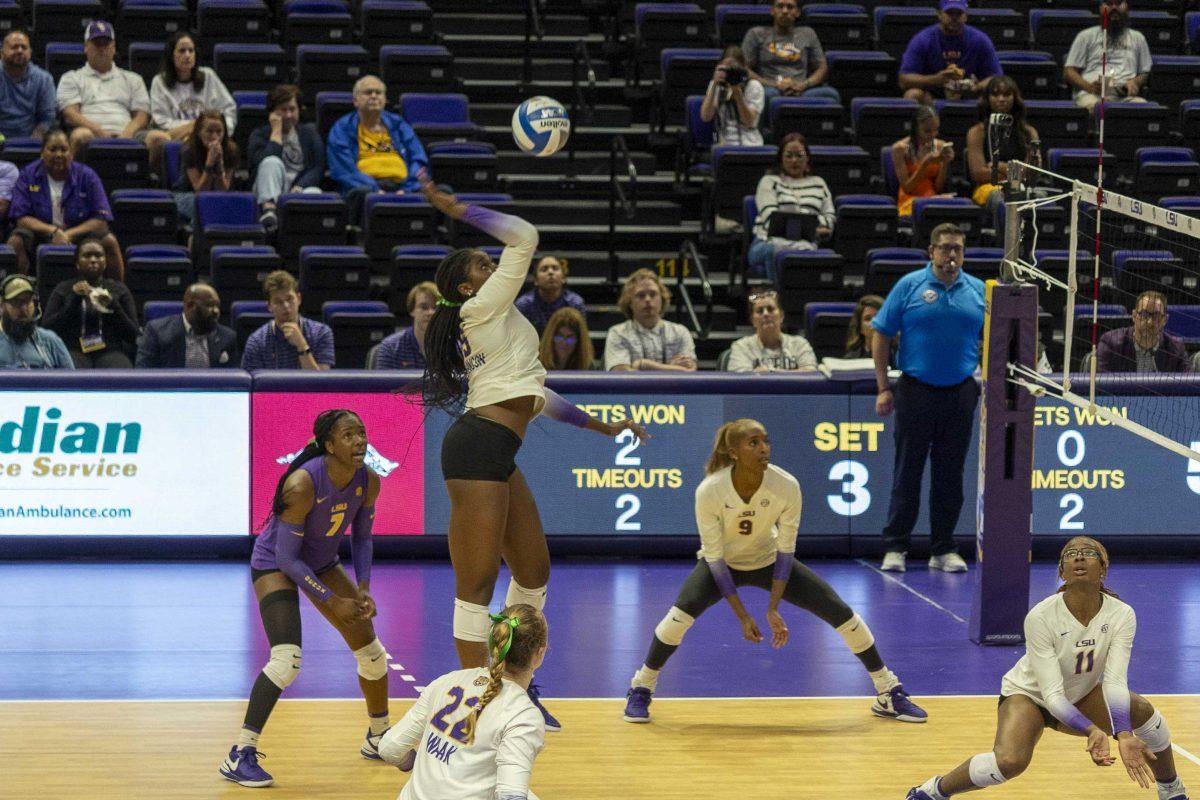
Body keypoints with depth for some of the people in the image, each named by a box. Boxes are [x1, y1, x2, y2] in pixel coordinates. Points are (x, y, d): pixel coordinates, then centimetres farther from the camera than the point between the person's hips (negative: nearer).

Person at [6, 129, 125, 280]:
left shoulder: (86, 176, -3)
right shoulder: (28, 175, -3)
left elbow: (101, 220, -8)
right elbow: (21, 219, -9)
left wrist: (69, 235, -22)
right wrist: (54, 231, -25)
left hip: (78, 235, 0)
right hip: (40, 236, 0)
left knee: (110, 241, -26)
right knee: (16, 241, -30)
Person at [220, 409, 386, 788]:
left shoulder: (368, 482, -14)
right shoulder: (301, 485, -34)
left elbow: (361, 537, 3)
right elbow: (287, 557, -27)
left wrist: (362, 588, -11)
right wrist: (332, 601, -23)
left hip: (322, 563, 7)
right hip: (275, 563, -7)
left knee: (372, 651, 8)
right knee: (287, 660, -25)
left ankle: (378, 739, 32)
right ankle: (239, 756, -17)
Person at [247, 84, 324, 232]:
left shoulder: (309, 132, 19)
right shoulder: (259, 135, 12)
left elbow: (319, 167, 7)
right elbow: (263, 162, -10)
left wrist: (299, 187, -11)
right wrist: (276, 132, -3)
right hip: (272, 193, -1)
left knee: (313, 193, -34)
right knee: (272, 163, -30)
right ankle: (269, 209, -51)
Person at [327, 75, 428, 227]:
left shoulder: (398, 125, 25)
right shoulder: (342, 129, 15)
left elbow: (419, 160, 15)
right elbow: (343, 170, 1)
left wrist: (406, 190, -6)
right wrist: (376, 190, -14)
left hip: (401, 186, 2)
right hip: (364, 185, -2)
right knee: (363, 194, -41)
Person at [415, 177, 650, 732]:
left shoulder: (492, 327, 24)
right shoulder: (483, 307, -3)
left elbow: (535, 395, 29)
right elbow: (524, 237, -9)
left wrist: (602, 426, 29)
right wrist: (460, 212, -2)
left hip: (499, 457, 11)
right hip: (477, 449, -11)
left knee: (534, 572, 17)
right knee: (477, 584, -7)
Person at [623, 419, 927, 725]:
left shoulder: (787, 486, -27)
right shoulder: (709, 491, -31)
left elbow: (785, 549, -15)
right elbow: (714, 557, -23)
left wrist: (773, 609, -21)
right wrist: (742, 616, -26)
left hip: (768, 560, 2)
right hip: (722, 563, -2)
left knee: (840, 611, -8)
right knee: (682, 612, -31)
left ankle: (888, 692, 9)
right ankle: (641, 691, -10)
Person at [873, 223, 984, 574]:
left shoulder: (978, 291, 6)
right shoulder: (909, 286, -1)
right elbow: (881, 335, 1)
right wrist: (883, 388, -4)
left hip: (960, 393, 2)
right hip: (916, 390, -2)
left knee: (950, 474, 7)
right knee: (907, 472, 1)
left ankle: (944, 550, 14)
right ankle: (895, 548, 7)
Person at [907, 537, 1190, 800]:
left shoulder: (1121, 614, -21)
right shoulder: (1040, 617, -30)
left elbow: (1115, 681, -30)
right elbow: (1052, 693, -32)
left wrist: (1123, 735, -47)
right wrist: (1092, 730, -47)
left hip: (1081, 696, 4)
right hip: (1028, 694, -4)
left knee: (1142, 710, -22)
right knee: (1010, 761, -33)